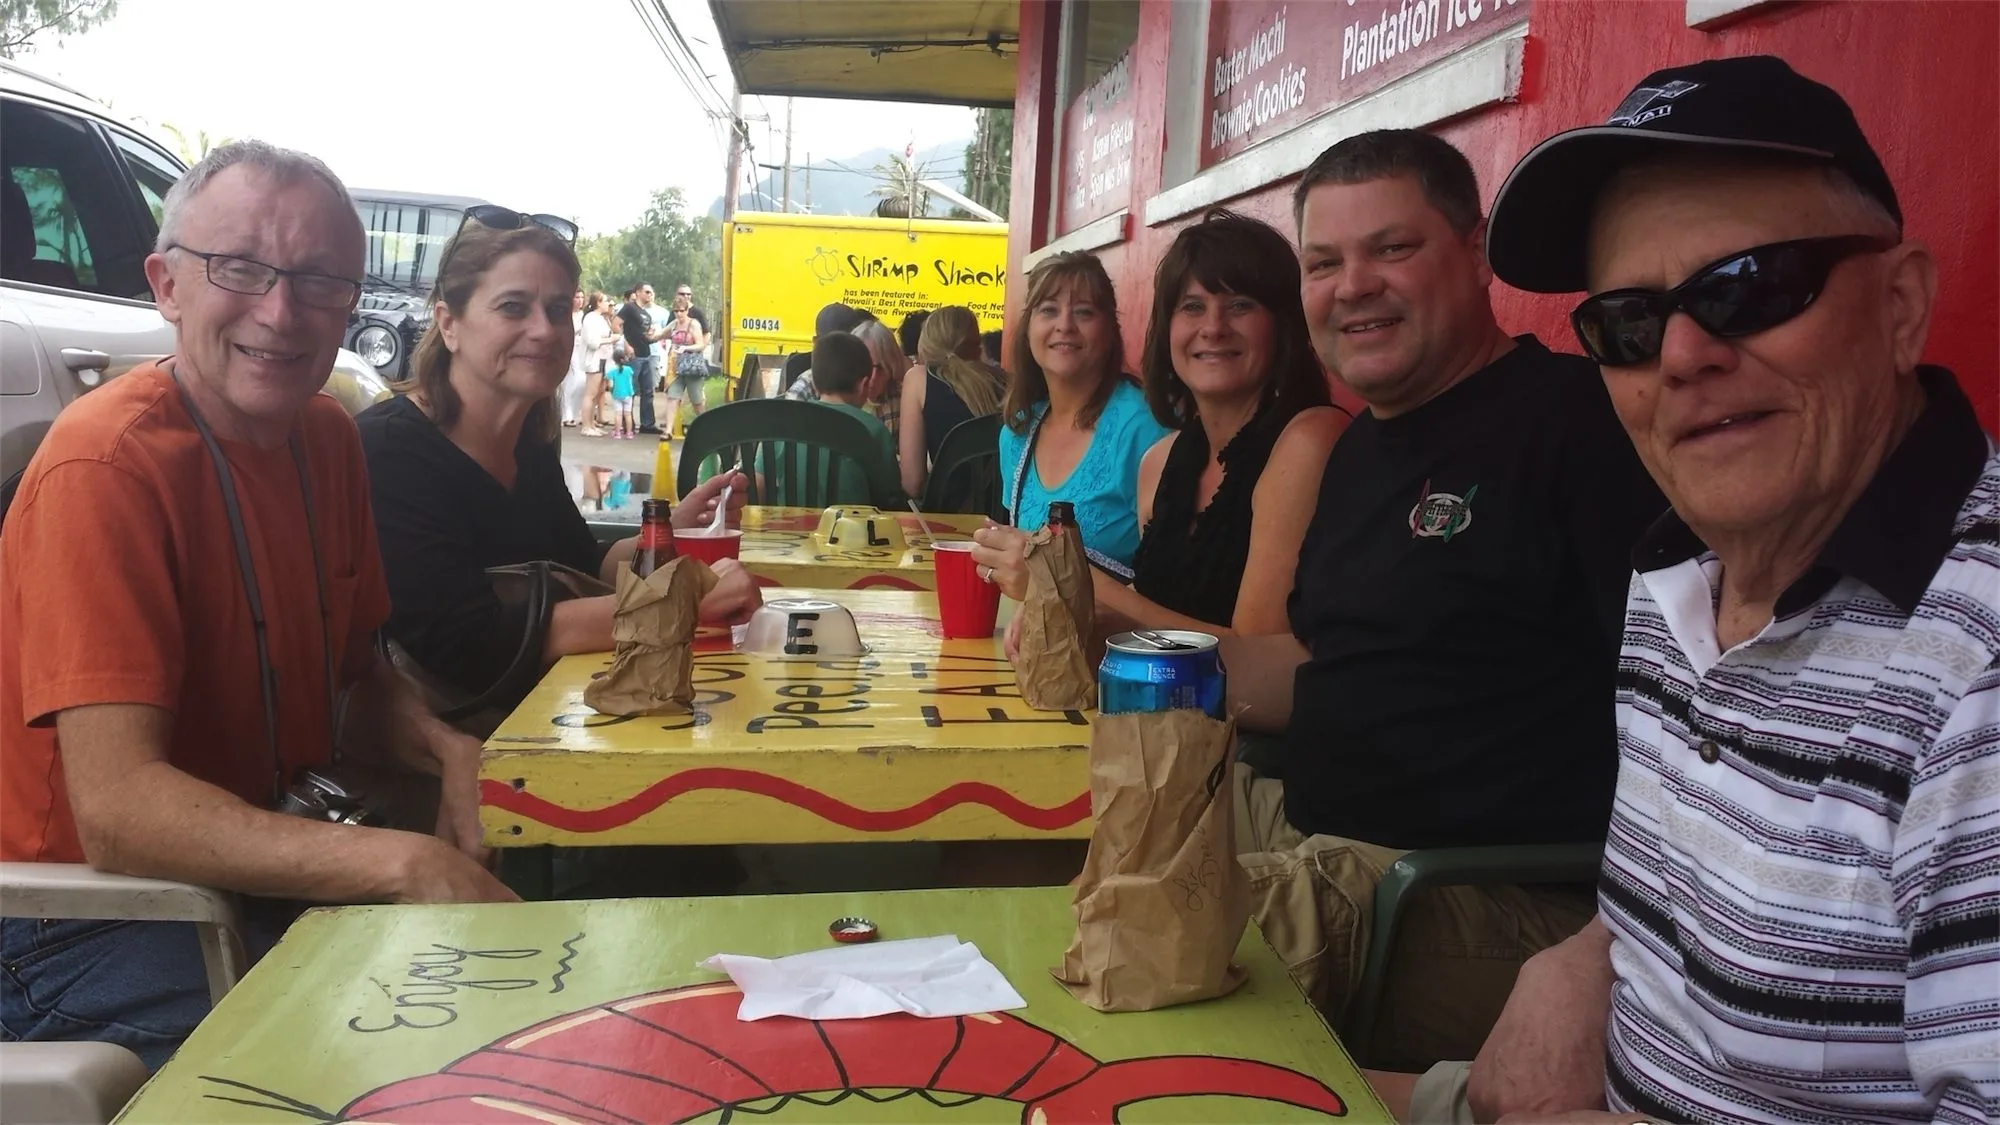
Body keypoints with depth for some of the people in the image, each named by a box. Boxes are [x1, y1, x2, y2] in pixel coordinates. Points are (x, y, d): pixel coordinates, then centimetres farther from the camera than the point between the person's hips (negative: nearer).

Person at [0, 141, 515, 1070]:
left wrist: (448, 751, -10)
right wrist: (403, 864, -38)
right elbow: (115, 805, -28)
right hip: (92, 917, -7)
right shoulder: (106, 465, -20)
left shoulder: (326, 437, 4)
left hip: (267, 878, 7)